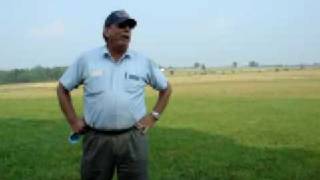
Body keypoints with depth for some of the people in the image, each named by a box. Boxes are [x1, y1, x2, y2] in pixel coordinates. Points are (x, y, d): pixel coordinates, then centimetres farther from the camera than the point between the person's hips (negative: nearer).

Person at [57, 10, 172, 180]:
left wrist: (153, 117, 5)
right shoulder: (87, 59, 1)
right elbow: (62, 88, 10)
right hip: (97, 139, 0)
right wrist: (73, 120, 4)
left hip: (133, 138, 1)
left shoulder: (144, 62, 3)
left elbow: (166, 88, 15)